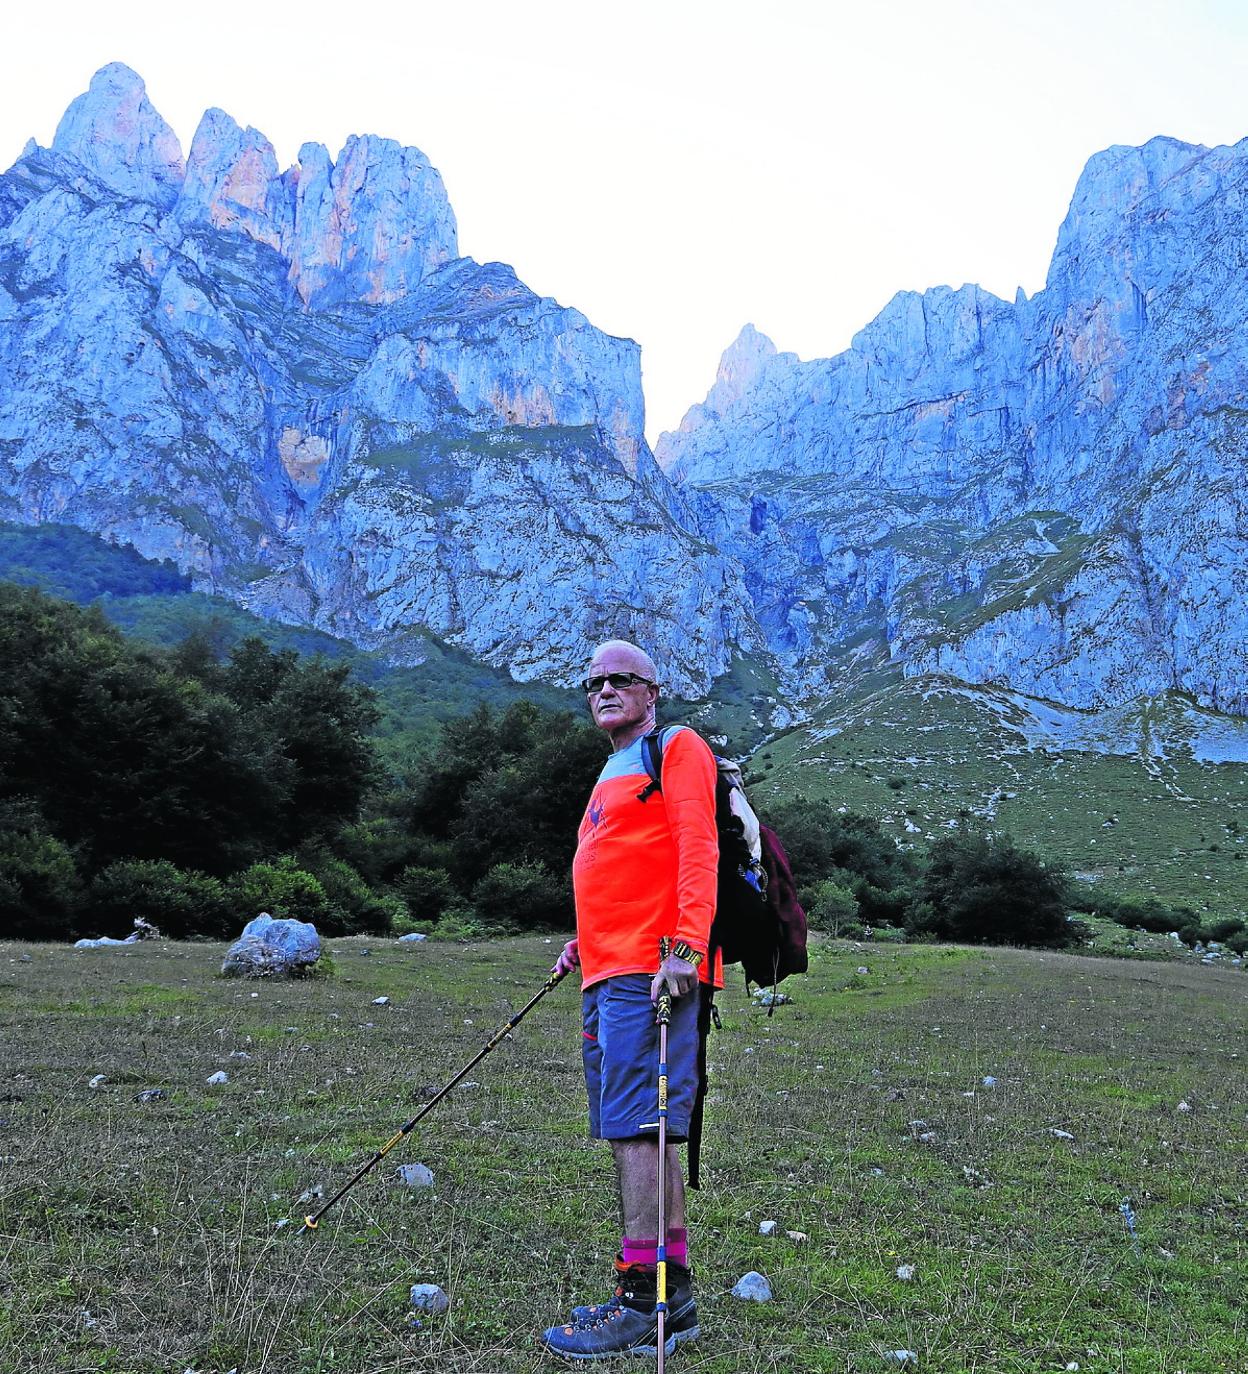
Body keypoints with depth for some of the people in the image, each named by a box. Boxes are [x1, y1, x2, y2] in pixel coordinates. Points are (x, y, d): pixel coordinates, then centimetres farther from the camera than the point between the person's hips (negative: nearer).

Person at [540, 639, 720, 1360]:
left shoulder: (677, 747, -1)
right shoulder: (613, 773, 26)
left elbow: (697, 851, -13)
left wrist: (685, 946, -23)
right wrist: (585, 943, 22)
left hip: (650, 972, -9)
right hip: (609, 975, 9)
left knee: (639, 1127, -11)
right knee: (642, 1131, 10)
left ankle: (642, 1304, -6)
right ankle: (673, 1295, 17)